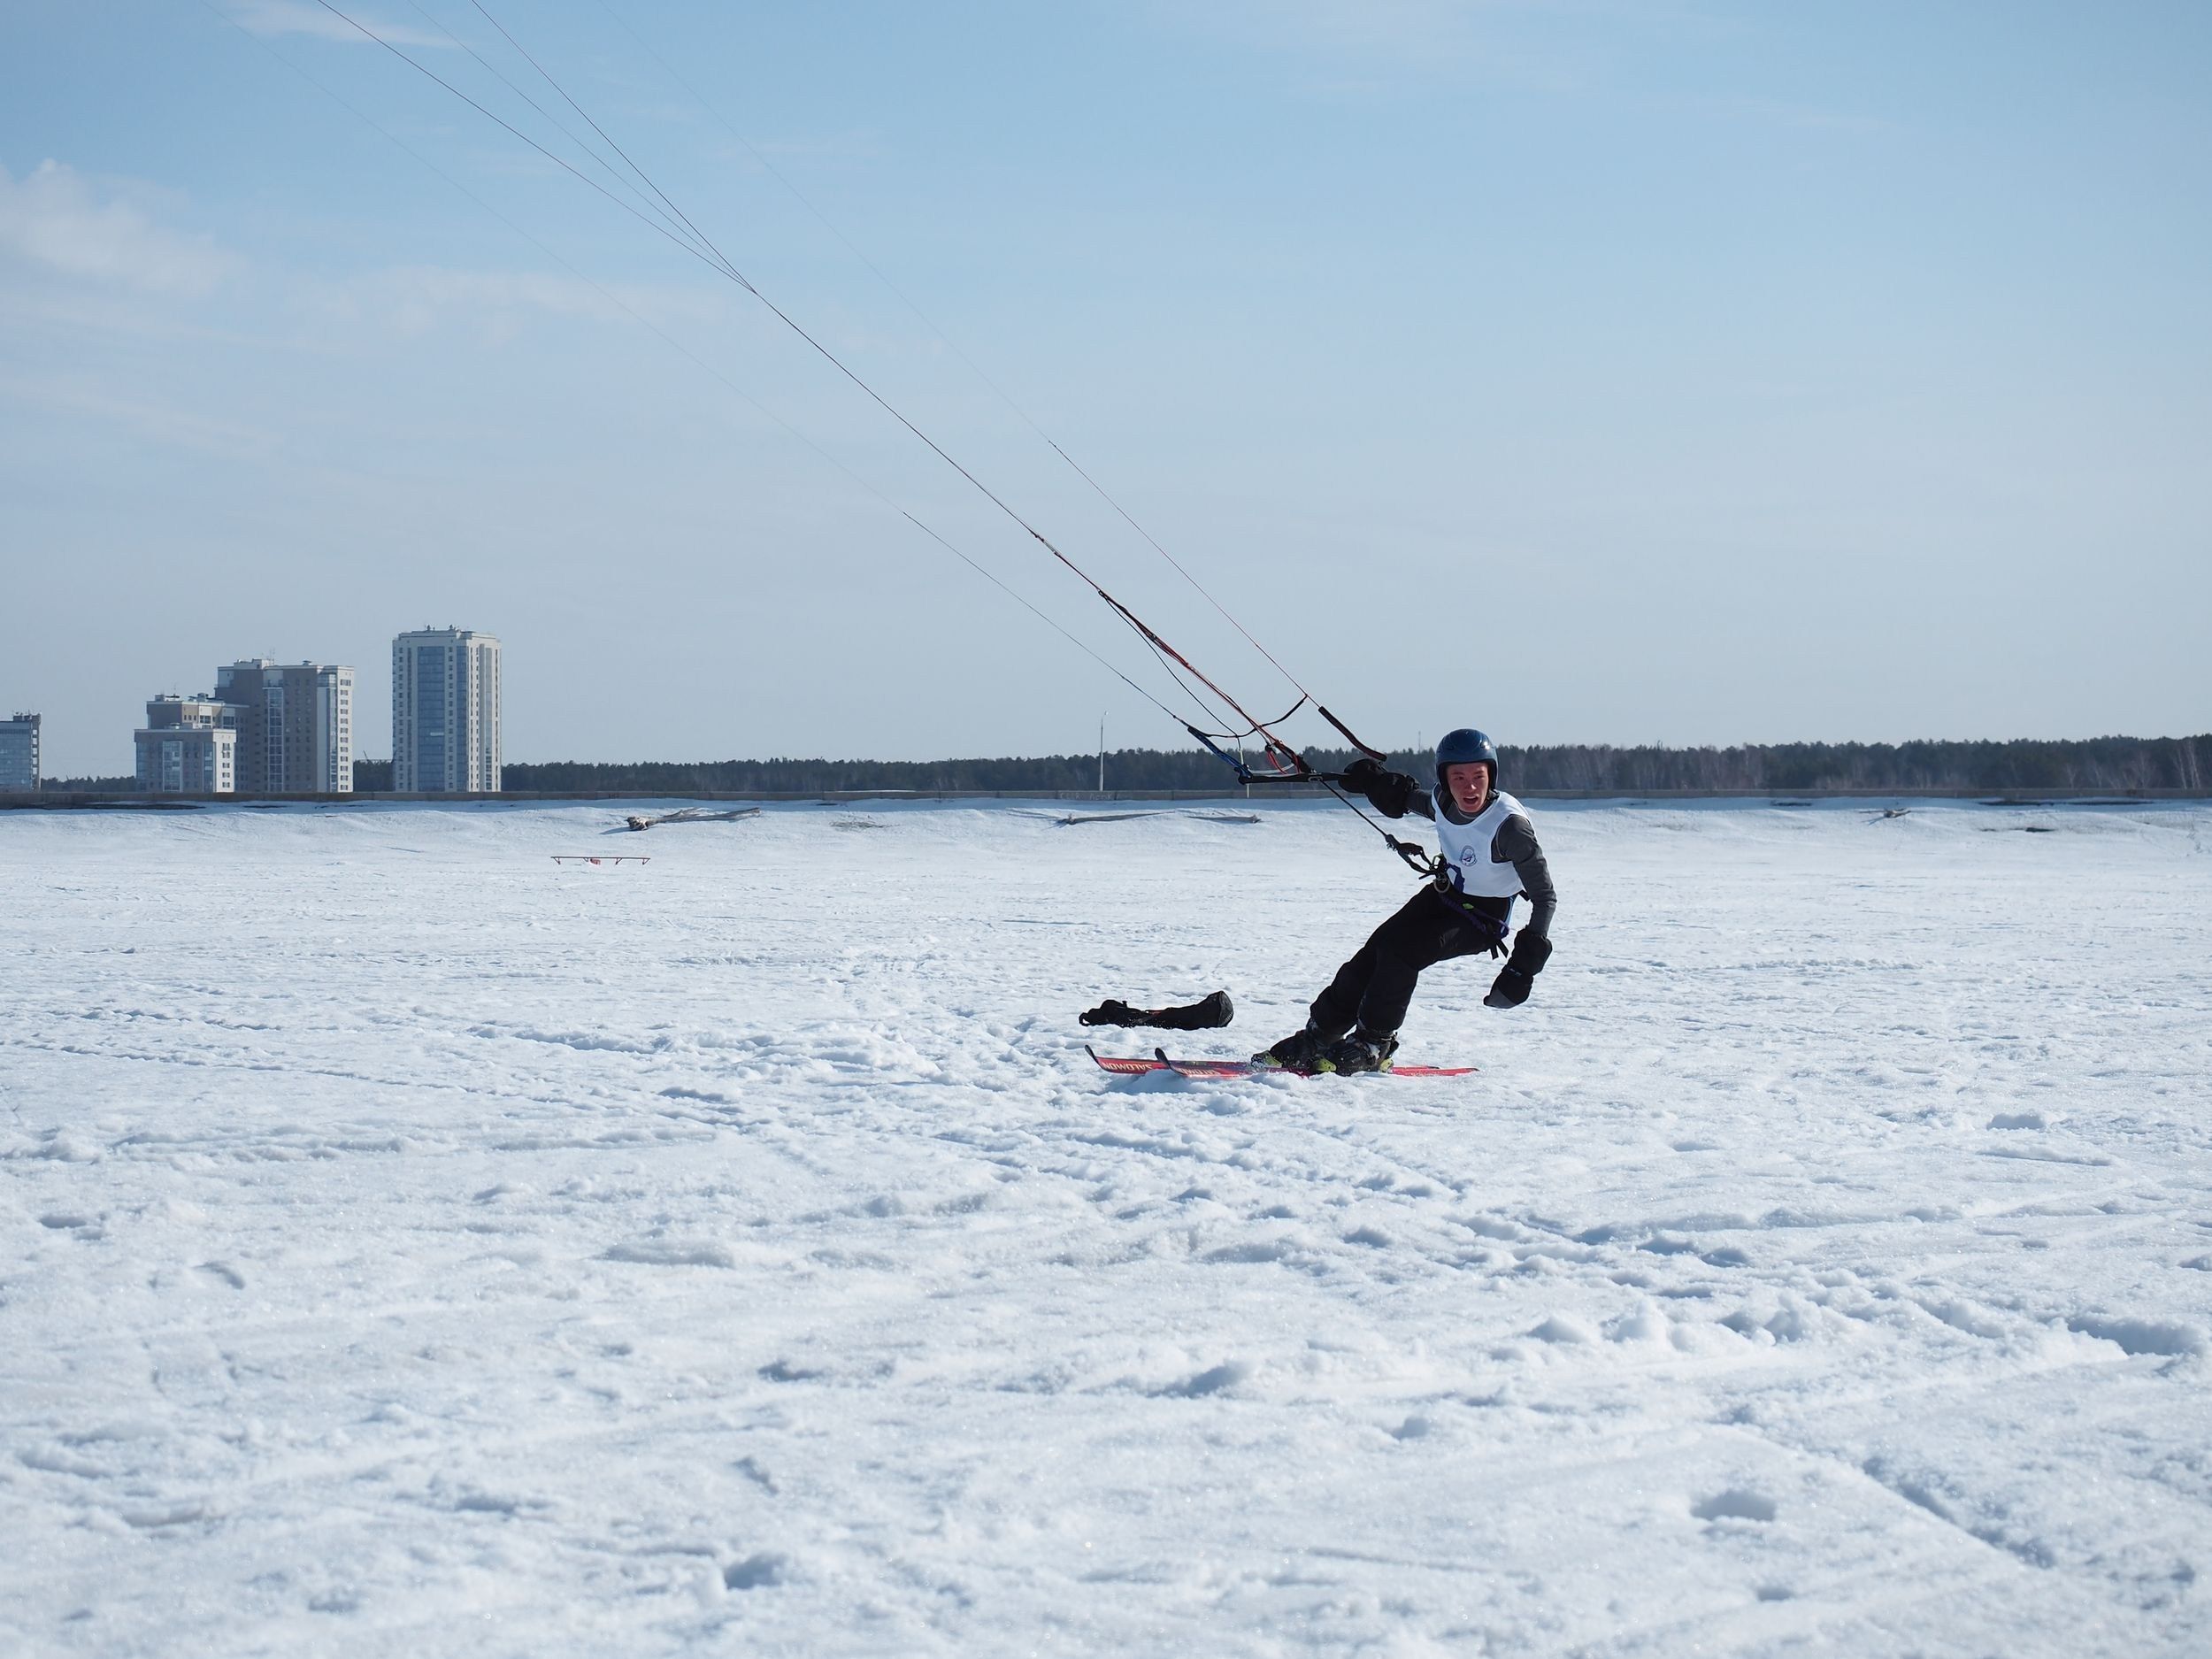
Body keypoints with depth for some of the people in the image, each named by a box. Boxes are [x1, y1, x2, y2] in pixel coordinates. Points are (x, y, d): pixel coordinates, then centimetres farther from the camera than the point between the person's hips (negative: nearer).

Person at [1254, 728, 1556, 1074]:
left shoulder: (1510, 824, -31)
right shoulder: (1442, 802, -13)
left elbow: (1546, 897, -26)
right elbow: (1403, 799, 14)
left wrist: (1525, 964, -32)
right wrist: (1372, 780, -7)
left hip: (1483, 919, -6)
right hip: (1443, 894, 6)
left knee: (1398, 952, -24)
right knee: (1370, 956, -5)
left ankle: (1372, 1047, -8)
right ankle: (1316, 1037, 9)